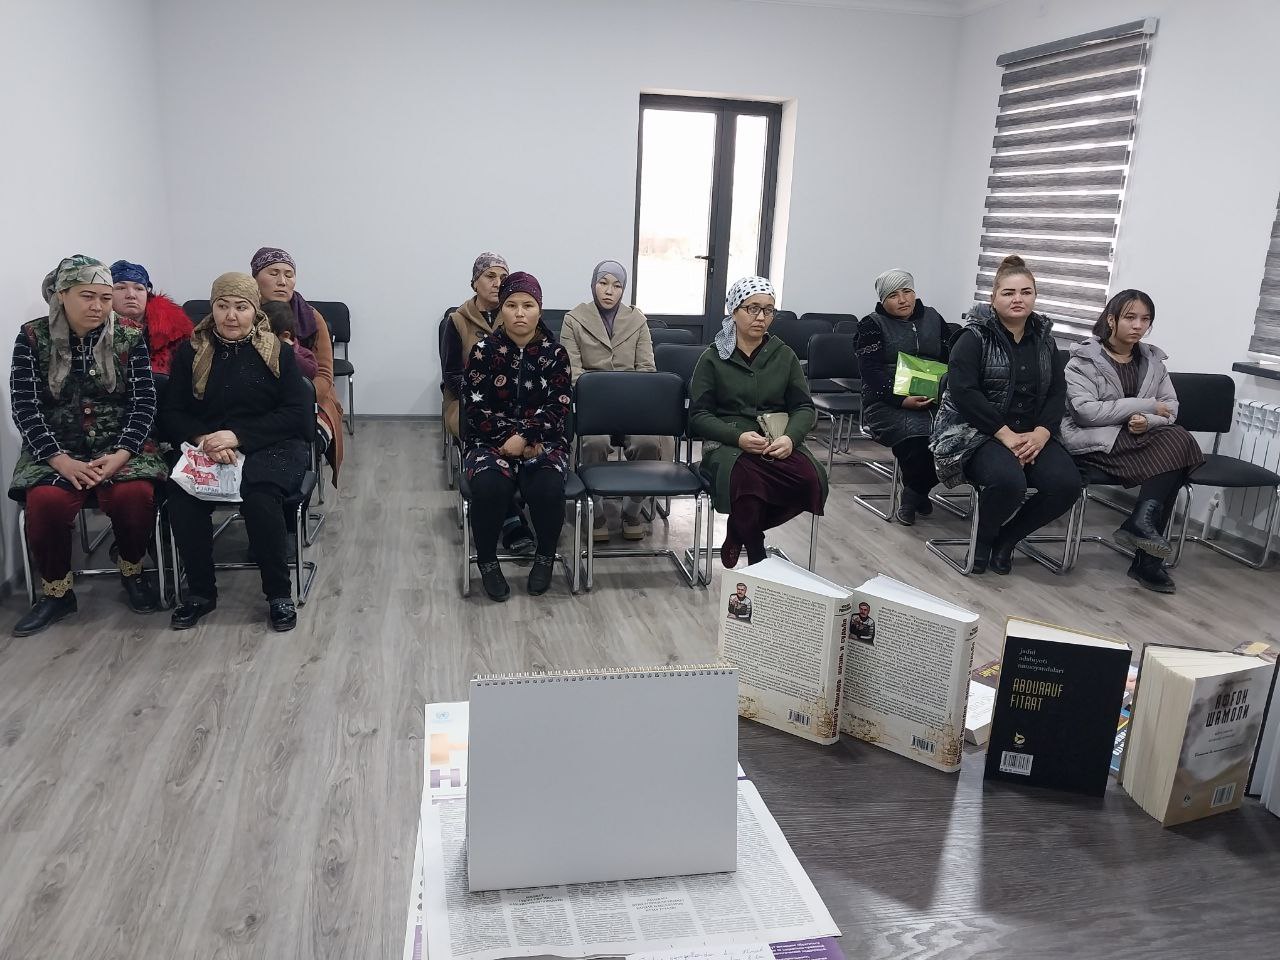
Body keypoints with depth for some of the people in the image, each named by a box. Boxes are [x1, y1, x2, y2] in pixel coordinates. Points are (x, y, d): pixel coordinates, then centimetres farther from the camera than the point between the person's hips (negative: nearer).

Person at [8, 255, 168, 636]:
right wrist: (61, 460, -19)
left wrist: (120, 455, -18)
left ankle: (132, 573, 1)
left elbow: (144, 403, -3)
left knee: (134, 494, -29)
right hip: (56, 449, 0)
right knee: (46, 501, -29)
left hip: (120, 445, 0)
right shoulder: (32, 338, 0)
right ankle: (56, 593, -5)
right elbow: (26, 408, -5)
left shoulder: (129, 338, 1)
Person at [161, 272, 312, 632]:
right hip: (205, 449, 2)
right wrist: (202, 439, -16)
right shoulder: (191, 352, 10)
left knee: (259, 494, -34)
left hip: (271, 447, -2)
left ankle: (279, 592, -14)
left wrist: (238, 436, -17)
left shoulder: (278, 352, 3)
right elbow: (171, 413, 7)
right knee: (181, 497, -28)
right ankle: (200, 591, -8)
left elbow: (298, 416, -6)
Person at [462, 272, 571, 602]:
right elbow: (476, 409, -5)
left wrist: (525, 437, -20)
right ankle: (487, 562, -7)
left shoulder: (555, 353, 2)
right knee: (490, 486, -32)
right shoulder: (484, 350, 0)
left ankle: (545, 557, -1)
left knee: (547, 487, -30)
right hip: (490, 441, 0)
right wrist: (509, 439, -17)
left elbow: (558, 408, -6)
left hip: (543, 441, 1)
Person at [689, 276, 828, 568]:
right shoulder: (713, 358, 5)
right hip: (727, 442, -3)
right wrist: (738, 437, -18)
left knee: (812, 479, -29)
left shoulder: (784, 355, 14)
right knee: (746, 478, -39)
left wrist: (790, 437, -13)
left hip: (778, 442, 3)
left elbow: (804, 407, 10)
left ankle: (739, 535, -7)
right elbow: (699, 415, 0)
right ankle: (757, 557, -12)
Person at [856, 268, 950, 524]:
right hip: (887, 403, -4)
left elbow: (950, 360, 16)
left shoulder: (933, 318, 20)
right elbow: (872, 372, -7)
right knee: (917, 432, -35)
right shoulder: (871, 325, 6)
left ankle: (914, 493, -4)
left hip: (934, 398, 4)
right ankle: (918, 492, -4)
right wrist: (902, 400, -22)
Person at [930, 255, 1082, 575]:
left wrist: (1040, 433, -11)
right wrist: (1006, 434, -20)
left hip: (1031, 435, 6)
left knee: (1066, 484, -20)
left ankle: (1006, 538, 4)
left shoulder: (1043, 338, 12)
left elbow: (1057, 393, 8)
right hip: (976, 433, -5)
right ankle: (982, 540, -1)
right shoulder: (975, 337, -4)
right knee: (1008, 481, -34)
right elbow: (963, 392, -15)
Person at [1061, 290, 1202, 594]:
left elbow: (1171, 407, 8)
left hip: (1142, 438, 6)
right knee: (1176, 446, -26)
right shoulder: (1084, 359, -1)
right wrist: (1144, 405, -13)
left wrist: (1147, 421, -15)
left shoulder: (1153, 360, 16)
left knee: (1179, 440, -27)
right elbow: (1085, 412, -14)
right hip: (1096, 440, -6)